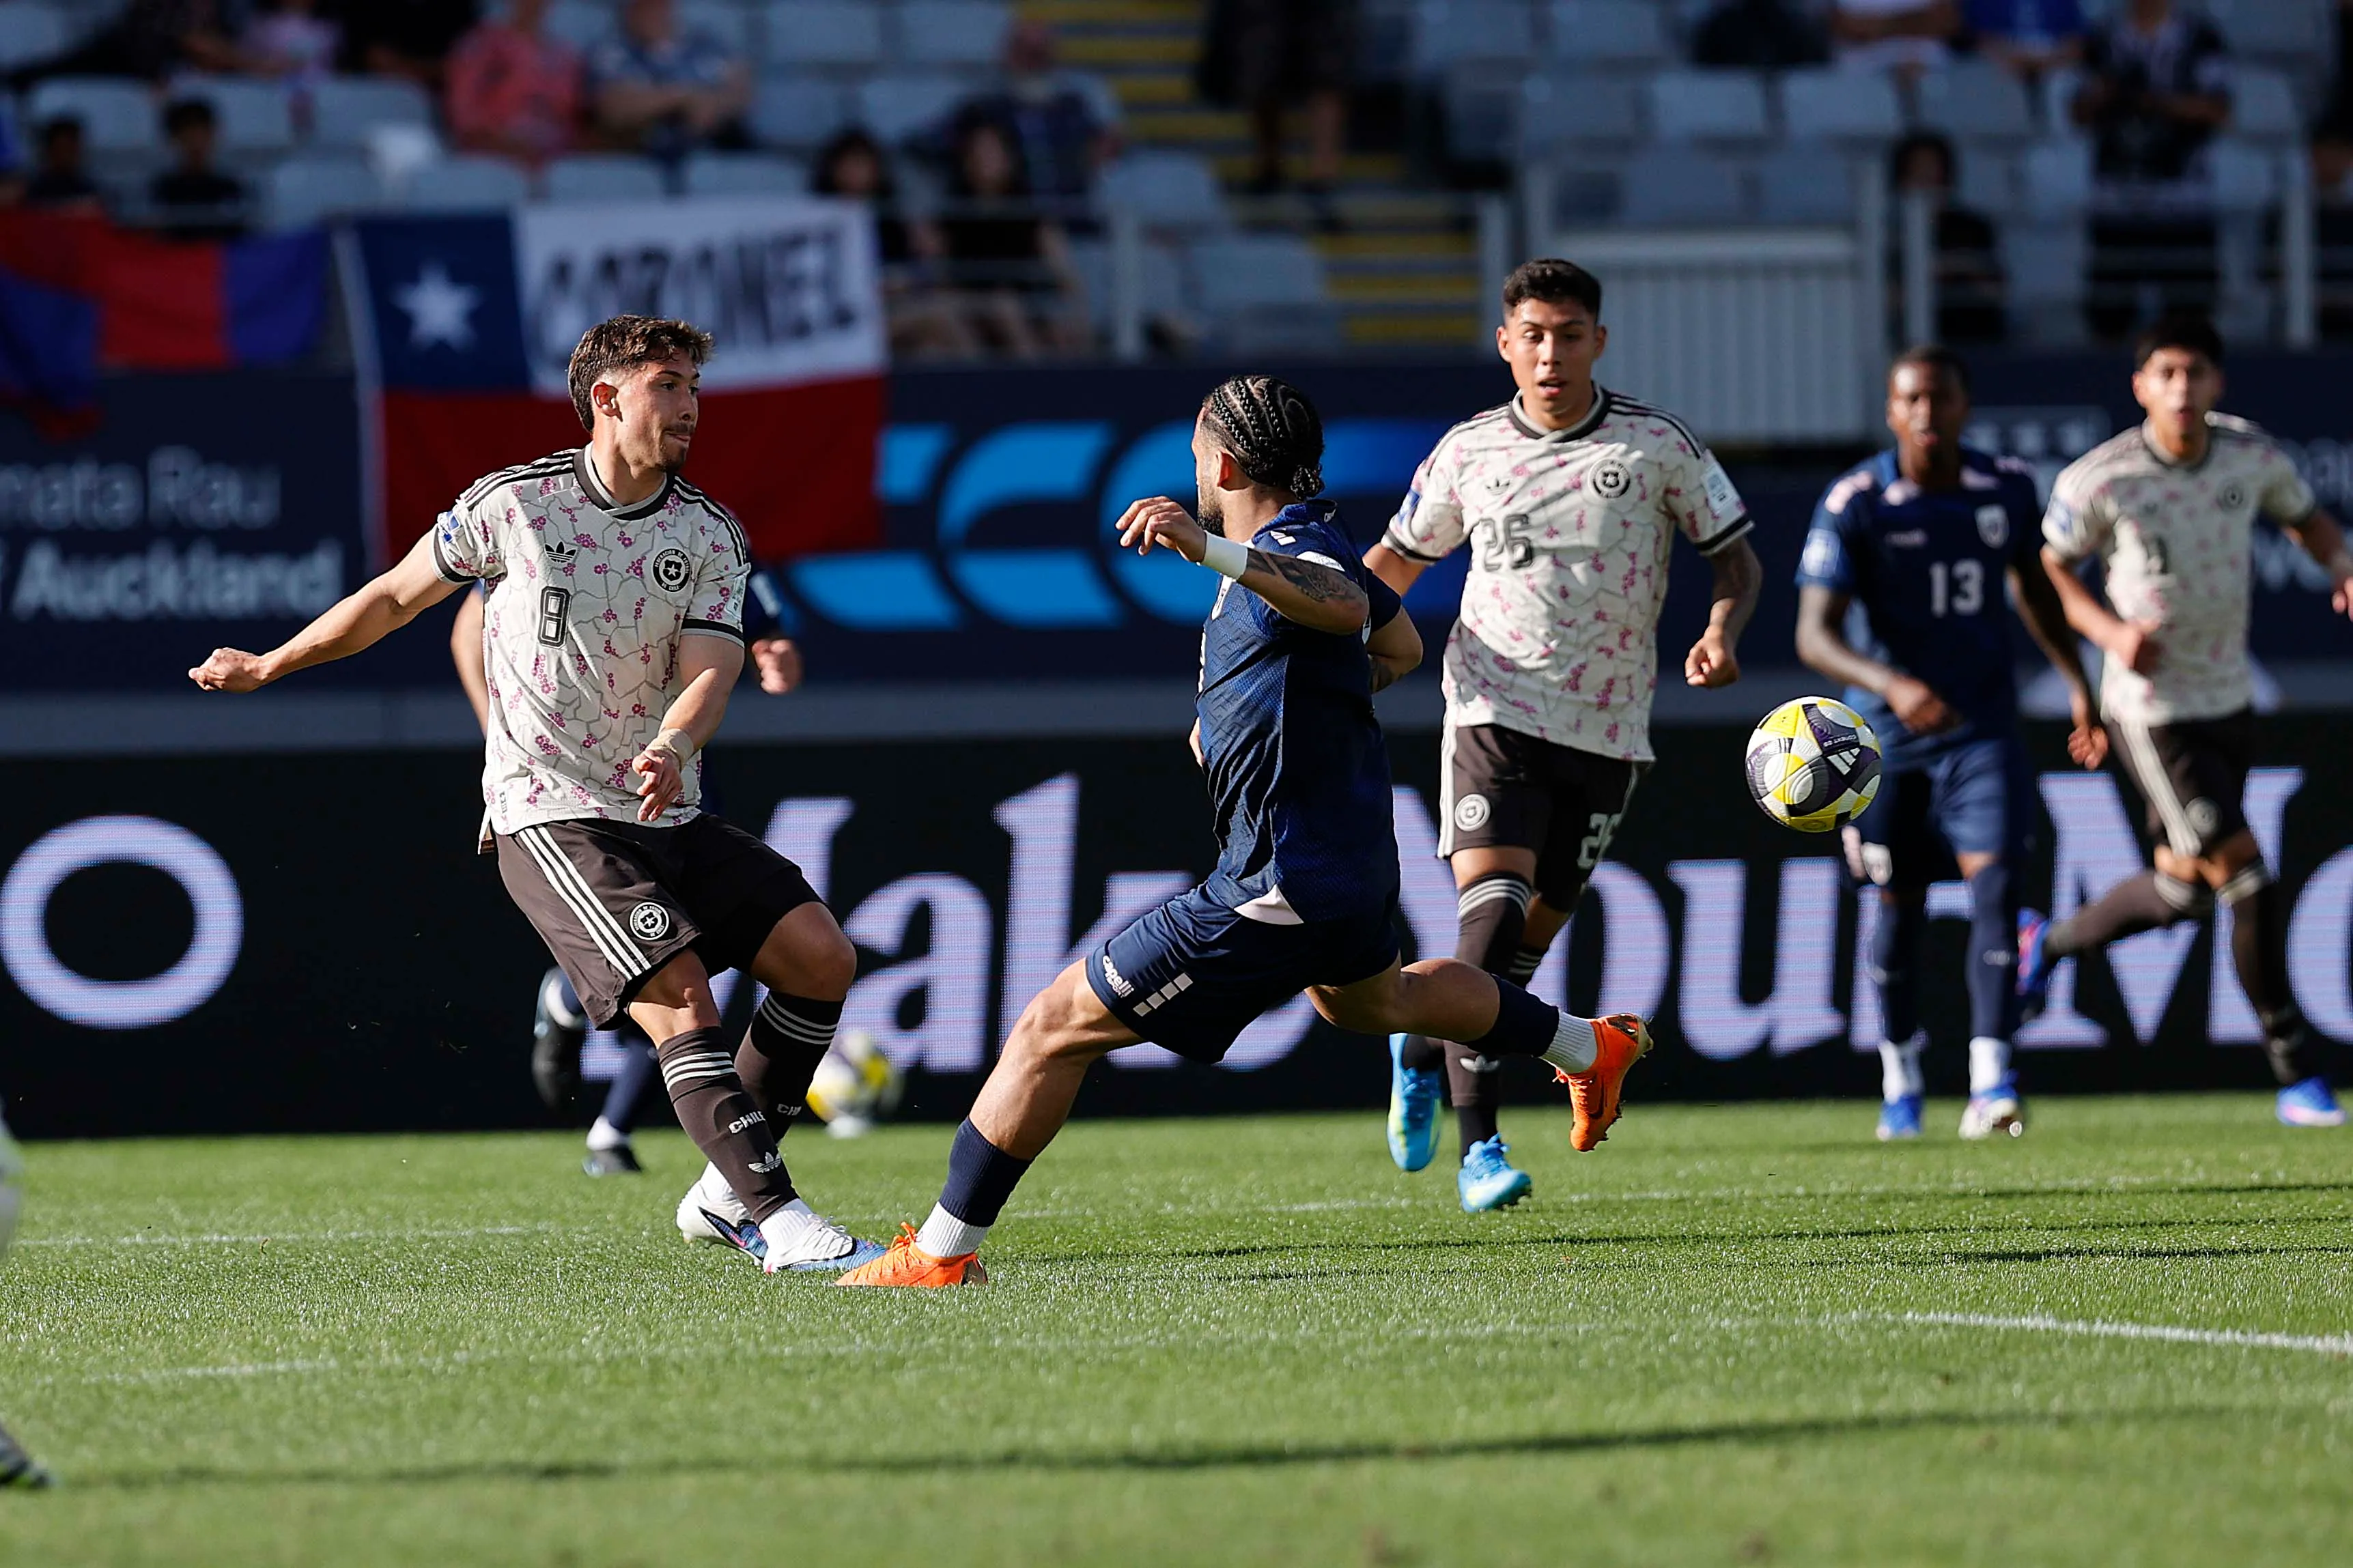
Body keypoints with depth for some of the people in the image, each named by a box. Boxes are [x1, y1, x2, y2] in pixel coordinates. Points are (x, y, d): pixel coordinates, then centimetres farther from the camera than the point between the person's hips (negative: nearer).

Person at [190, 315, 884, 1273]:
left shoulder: (710, 534, 5)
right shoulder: (512, 506, -4)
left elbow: (708, 669, -7)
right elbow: (396, 597, 12)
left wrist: (672, 747, -30)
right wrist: (268, 666, 22)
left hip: (670, 814, 5)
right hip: (549, 815, -5)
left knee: (821, 957, -8)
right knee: (681, 995, -23)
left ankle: (725, 1194, 4)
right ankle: (776, 1221, -26)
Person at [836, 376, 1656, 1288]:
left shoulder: (1293, 548, -20)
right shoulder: (1306, 545, 10)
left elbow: (1346, 606, -46)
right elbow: (1399, 647, 28)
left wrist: (1210, 551, -57)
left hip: (1278, 890, -11)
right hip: (1355, 861, 11)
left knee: (1055, 1028, -10)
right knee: (1367, 1000, 43)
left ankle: (943, 1252, -9)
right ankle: (1588, 1047, 56)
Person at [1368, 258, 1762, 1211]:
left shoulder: (1658, 446, 0)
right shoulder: (1468, 452, 4)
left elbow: (1736, 558, 7)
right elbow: (1395, 561, 17)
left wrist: (1721, 633, -14)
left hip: (1607, 730, 1)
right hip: (1496, 712, -1)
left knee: (1532, 936, 7)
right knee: (1491, 912, -19)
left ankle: (1423, 1053, 36)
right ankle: (1480, 1146, -18)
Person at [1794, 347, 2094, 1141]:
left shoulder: (2008, 488, -2)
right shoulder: (1853, 505, -14)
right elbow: (1814, 635, -20)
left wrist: (2076, 680, 13)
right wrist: (1891, 686, -37)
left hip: (1983, 726, 1)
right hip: (1889, 736, -1)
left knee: (1994, 882, -15)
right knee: (1898, 907, 8)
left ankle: (1991, 1082, -18)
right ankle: (1901, 1074, 28)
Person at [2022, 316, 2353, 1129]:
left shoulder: (2253, 457, -4)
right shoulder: (2097, 481, -16)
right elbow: (2049, 569, -2)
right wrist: (2110, 630, -19)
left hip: (2230, 697, 6)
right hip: (2152, 706, -6)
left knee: (2182, 890, 15)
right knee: (2247, 879, -13)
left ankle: (2047, 942, 42)